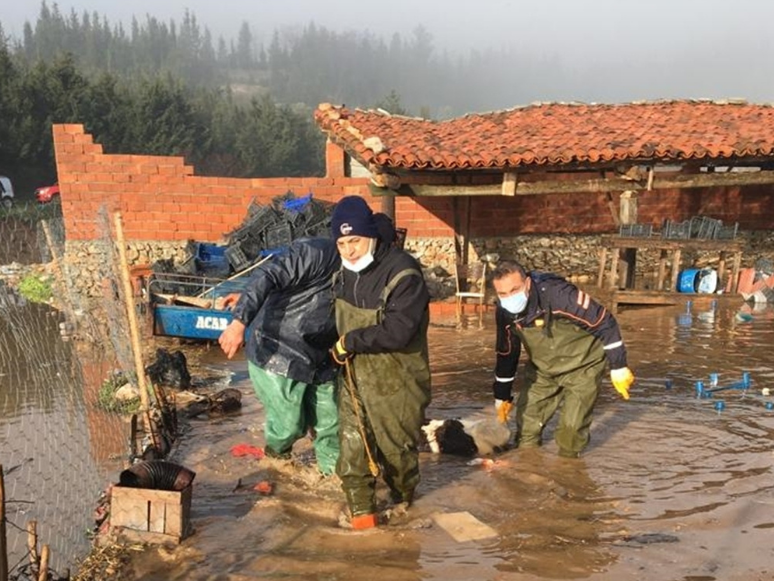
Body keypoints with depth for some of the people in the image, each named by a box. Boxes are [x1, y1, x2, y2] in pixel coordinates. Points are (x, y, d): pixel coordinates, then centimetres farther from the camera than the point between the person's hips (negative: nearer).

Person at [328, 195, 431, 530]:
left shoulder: (403, 274, -23)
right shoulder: (345, 272, 2)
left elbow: (397, 332, -30)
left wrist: (350, 342, -21)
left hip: (395, 379, -6)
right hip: (354, 375, 6)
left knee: (397, 446, 11)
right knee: (352, 443, 2)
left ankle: (403, 497, 38)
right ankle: (360, 508, 17)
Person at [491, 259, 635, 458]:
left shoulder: (557, 294, -35)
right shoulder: (504, 312, -16)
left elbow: (604, 323, -26)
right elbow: (506, 355, 3)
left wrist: (619, 368, -19)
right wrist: (502, 396, 10)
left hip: (582, 366, -5)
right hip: (542, 369, 5)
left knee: (572, 426, -8)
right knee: (526, 421, 5)